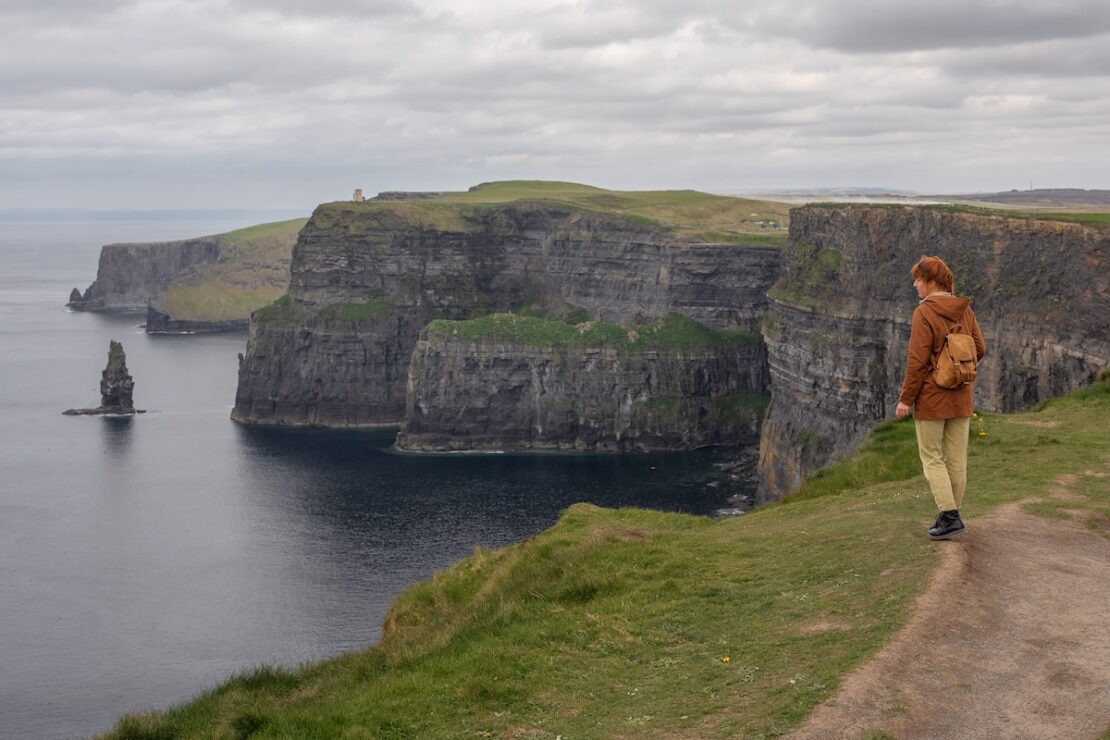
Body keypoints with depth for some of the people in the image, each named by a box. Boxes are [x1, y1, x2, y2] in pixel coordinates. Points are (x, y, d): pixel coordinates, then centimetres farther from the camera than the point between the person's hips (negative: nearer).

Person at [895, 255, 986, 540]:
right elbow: (980, 349, 9)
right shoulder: (965, 310, 5)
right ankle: (951, 516, 18)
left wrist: (906, 398, -10)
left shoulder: (924, 312, -15)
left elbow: (917, 360, -17)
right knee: (957, 458, 11)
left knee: (932, 457, 2)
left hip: (931, 397, -6)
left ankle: (949, 516, -5)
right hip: (961, 398, 6)